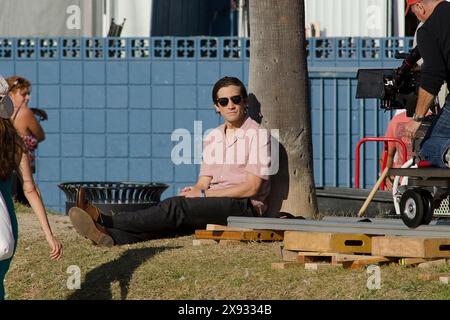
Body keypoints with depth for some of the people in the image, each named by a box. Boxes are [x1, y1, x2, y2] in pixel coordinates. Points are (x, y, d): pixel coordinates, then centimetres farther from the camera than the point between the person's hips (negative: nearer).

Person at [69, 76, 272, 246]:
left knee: (176, 206, -28)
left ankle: (105, 222, -39)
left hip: (244, 206, -6)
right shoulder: (212, 138, 21)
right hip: (213, 204, 6)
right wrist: (196, 191, -10)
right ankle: (110, 236, -47)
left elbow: (252, 187, -9)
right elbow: (203, 183, 16)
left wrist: (203, 195, -11)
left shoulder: (257, 135, -1)